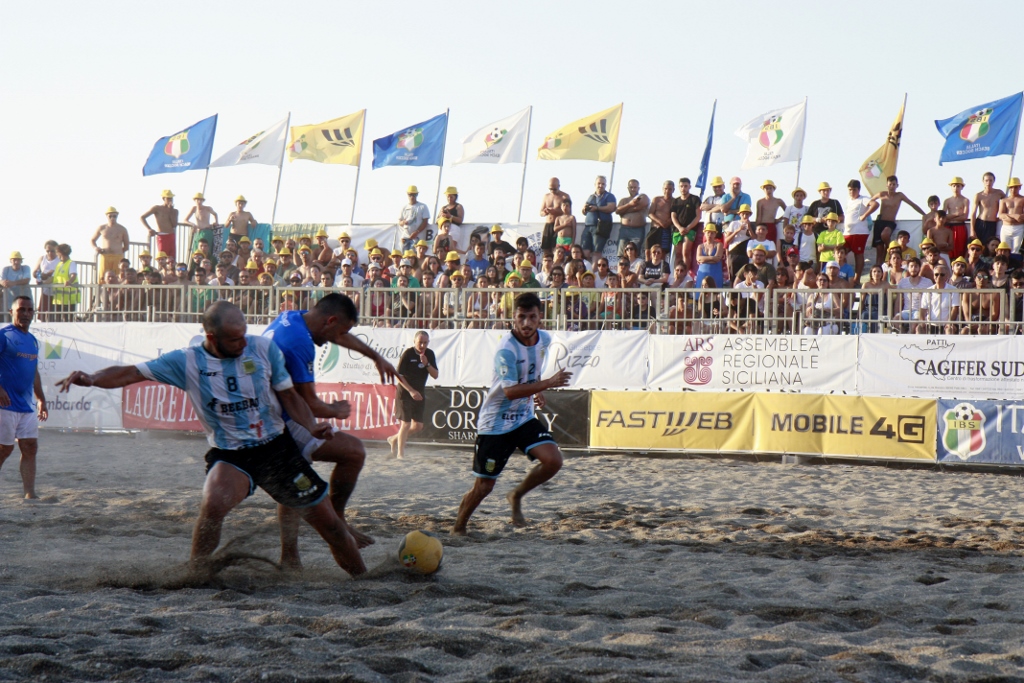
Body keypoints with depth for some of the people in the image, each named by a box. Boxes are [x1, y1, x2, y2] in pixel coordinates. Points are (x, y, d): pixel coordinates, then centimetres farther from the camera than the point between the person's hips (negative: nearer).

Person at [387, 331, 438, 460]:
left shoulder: (429, 354, 2)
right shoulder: (408, 353, -14)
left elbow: (435, 375, 0)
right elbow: (399, 375, -14)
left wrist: (427, 364, -17)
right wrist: (411, 391, -19)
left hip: (419, 394, 6)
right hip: (405, 393, -6)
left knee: (418, 426, 4)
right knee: (406, 424, -9)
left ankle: (395, 439, 26)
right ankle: (400, 453, 0)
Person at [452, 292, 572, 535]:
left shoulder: (544, 339, -1)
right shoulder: (506, 349, -24)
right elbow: (510, 391, -34)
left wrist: (538, 393, 9)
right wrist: (548, 383, -39)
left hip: (525, 418, 6)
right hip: (495, 423, -6)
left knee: (553, 460, -16)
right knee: (484, 486, 0)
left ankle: (517, 496, 10)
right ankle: (458, 528, 25)